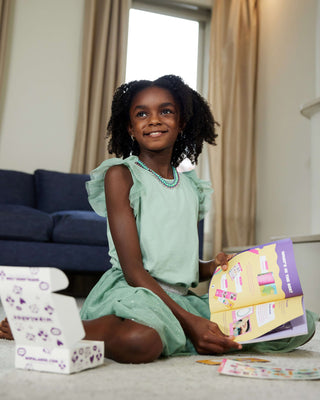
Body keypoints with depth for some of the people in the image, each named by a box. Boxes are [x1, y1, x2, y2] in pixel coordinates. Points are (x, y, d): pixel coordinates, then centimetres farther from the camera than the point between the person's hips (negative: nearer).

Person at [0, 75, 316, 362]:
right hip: (131, 292, -6)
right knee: (140, 341, -43)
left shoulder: (192, 186, 13)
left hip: (181, 297, 6)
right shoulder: (121, 174, -4)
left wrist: (212, 267, -3)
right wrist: (189, 321, -19)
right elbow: (133, 270, -12)